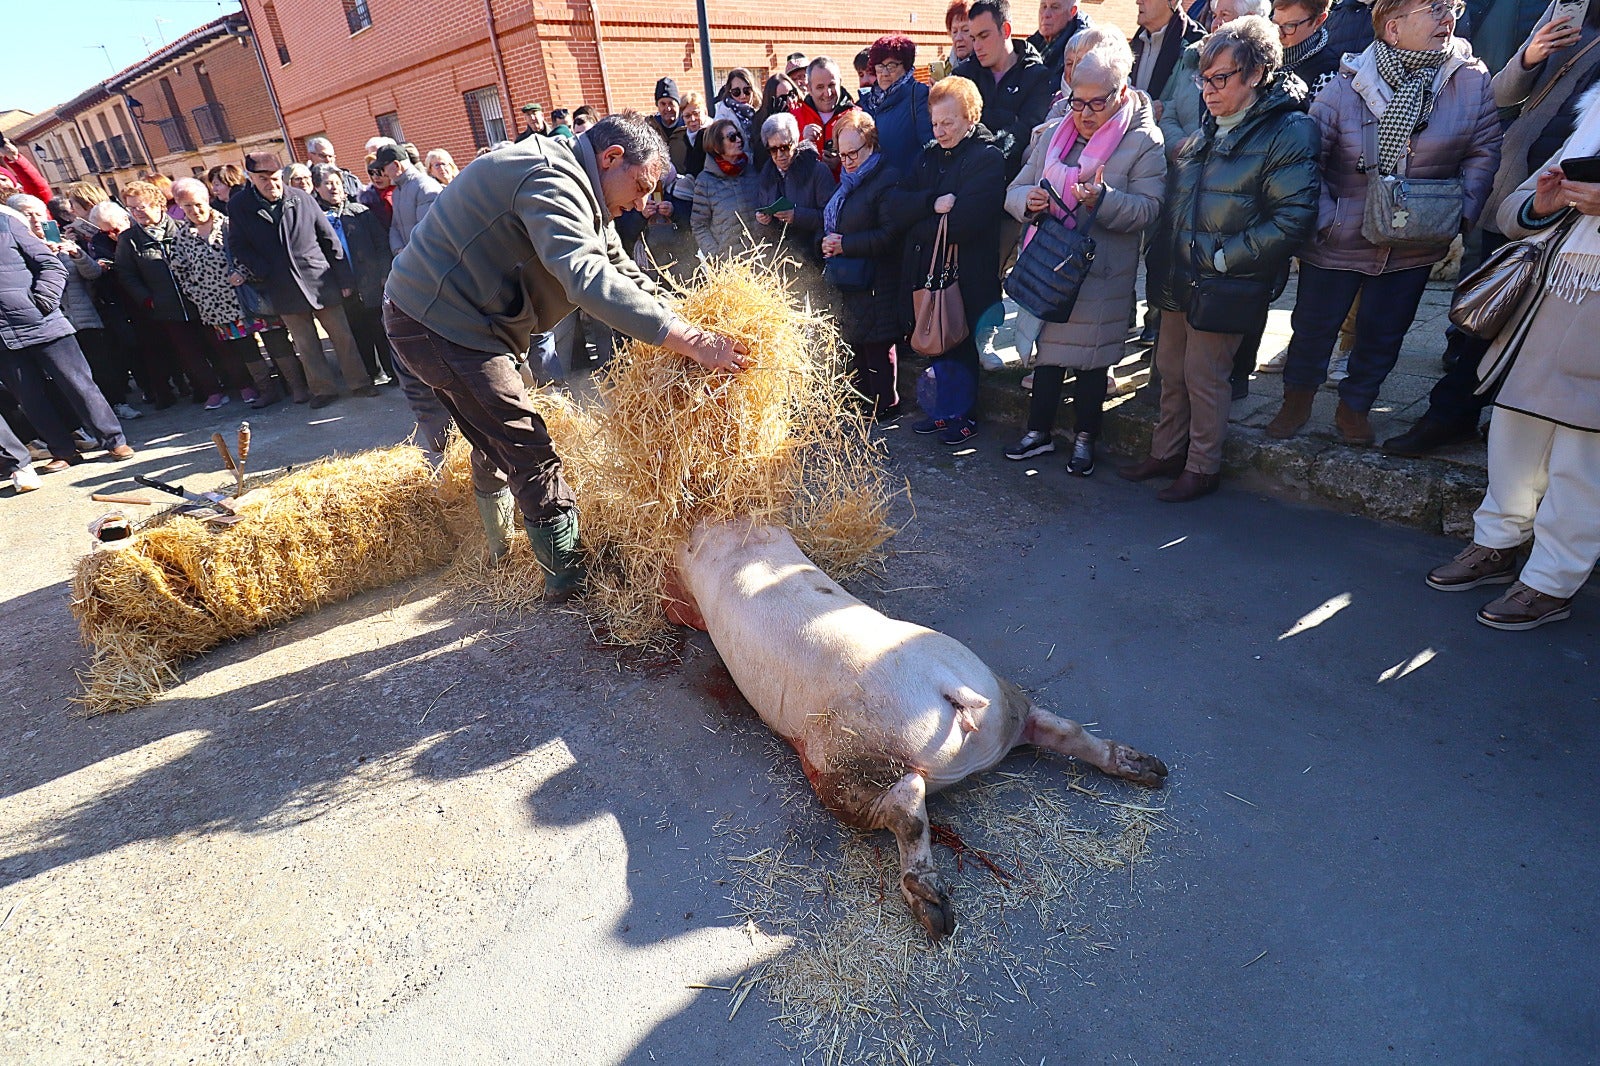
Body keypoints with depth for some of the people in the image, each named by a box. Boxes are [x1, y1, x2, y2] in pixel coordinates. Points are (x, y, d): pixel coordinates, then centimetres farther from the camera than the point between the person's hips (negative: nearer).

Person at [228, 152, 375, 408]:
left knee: (342, 335, 3)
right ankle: (323, 389, 16)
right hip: (285, 289, 1)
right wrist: (263, 273, -8)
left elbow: (329, 239, 2)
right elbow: (238, 246, 5)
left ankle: (359, 383, 13)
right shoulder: (239, 207, 2)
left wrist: (344, 278, -1)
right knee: (306, 345, 6)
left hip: (321, 281, -1)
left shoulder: (302, 199, 0)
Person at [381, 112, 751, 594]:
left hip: (435, 318, 11)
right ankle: (568, 575, 3)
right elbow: (586, 277, -39)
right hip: (438, 322, -11)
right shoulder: (550, 178, -22)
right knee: (528, 452, -8)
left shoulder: (578, 192, 11)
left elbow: (622, 273, 10)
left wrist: (689, 329, -1)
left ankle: (501, 549, 40)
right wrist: (688, 340, -43)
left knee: (493, 442, 23)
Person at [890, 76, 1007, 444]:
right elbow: (898, 206, -1)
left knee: (959, 344, 4)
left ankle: (959, 414, 19)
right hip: (926, 269, 7)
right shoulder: (930, 156, 13)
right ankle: (945, 410, 28)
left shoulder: (989, 158, -9)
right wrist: (933, 203, -18)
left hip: (967, 275, -6)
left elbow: (964, 221, -23)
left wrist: (920, 227, -9)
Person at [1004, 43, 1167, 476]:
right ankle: (1039, 431, 26)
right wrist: (1028, 201, -15)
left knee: (1091, 357, 4)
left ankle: (1086, 437, 22)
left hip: (1102, 274, -4)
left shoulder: (1144, 141, -4)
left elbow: (1148, 209, -13)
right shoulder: (1052, 134, 10)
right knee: (1047, 347, 12)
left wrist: (1103, 199, -30)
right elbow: (1015, 189, 8)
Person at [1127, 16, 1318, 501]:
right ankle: (1166, 453, 29)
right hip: (1179, 277, 8)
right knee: (1170, 369, 14)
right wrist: (1164, 257, 9)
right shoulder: (1211, 130, 13)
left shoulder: (1288, 133, -11)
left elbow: (1291, 220, -18)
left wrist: (1221, 258, -19)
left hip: (1223, 285, -7)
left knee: (1205, 376, 0)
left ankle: (1202, 468, 16)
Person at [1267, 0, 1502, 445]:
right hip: (1339, 240, -3)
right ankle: (1297, 399, 29)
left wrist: (1463, 212, -8)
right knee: (1314, 325, 7)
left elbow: (1484, 151, 2)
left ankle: (1354, 407, 30)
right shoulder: (1347, 85, -11)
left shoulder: (1473, 81, -3)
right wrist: (1324, 219, -13)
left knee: (1383, 333, 12)